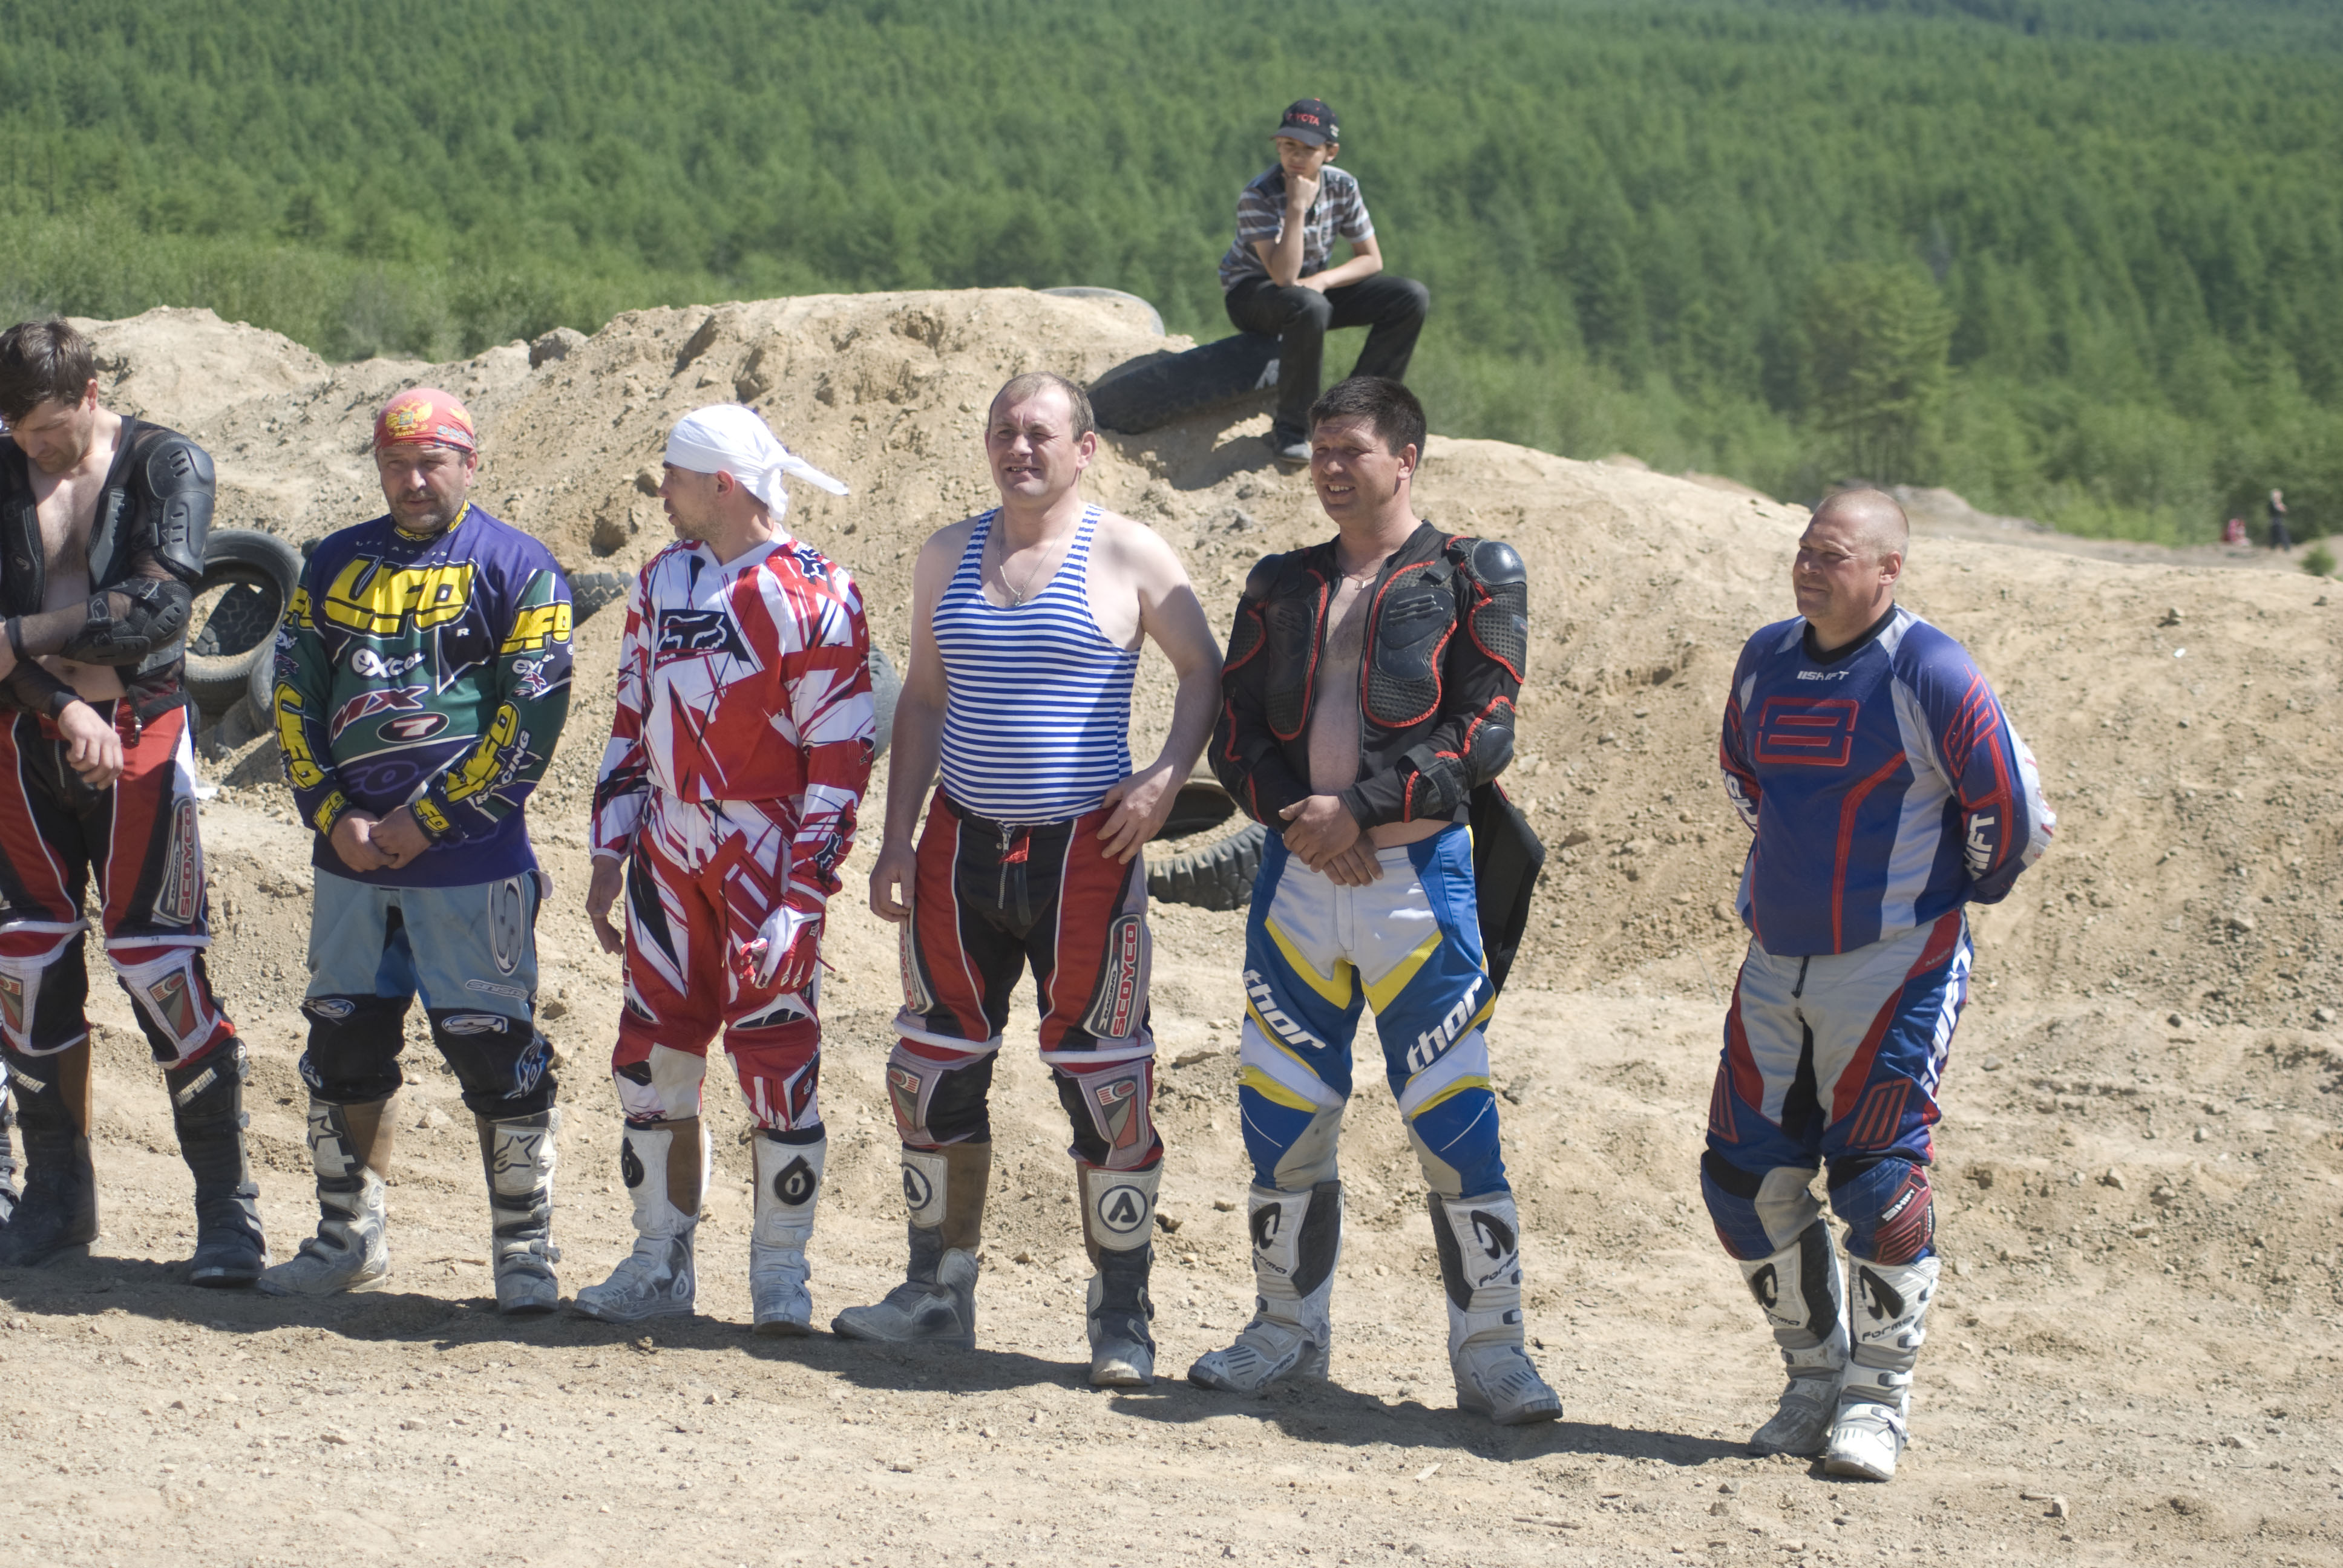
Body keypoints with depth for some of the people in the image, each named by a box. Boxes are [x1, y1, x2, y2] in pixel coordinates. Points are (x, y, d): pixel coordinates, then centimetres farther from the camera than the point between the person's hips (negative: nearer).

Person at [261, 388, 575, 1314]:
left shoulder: (515, 568, -2)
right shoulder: (335, 566, 13)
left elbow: (533, 715, -9)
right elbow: (294, 694, 11)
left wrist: (426, 820, -12)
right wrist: (334, 815, -3)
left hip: (470, 861, -5)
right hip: (350, 855, 5)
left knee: (492, 1047, -6)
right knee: (344, 1042, 10)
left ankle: (525, 1252, 2)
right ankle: (349, 1237, 23)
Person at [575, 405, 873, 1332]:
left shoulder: (812, 596, -10)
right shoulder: (661, 583, 12)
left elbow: (839, 758, -11)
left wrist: (804, 895, -16)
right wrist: (610, 854, 13)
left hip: (765, 860, -6)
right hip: (669, 857, 6)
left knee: (777, 1062, -4)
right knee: (652, 1057, 7)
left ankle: (781, 1276, 7)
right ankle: (661, 1265, 17)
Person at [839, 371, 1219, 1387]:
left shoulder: (1128, 557, -2)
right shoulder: (949, 557, 11)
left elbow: (1205, 670, 5)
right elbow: (922, 699, 14)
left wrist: (1166, 779, -10)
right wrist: (896, 839, 7)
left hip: (1084, 849, -5)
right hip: (960, 846, 5)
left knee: (1102, 1084, -4)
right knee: (934, 1073, 9)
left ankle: (1121, 1317, 2)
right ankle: (938, 1294, 21)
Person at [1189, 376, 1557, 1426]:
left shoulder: (1472, 580, 1)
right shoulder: (1282, 586, 15)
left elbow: (1482, 733, -7)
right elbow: (1237, 728, 11)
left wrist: (1360, 807, -15)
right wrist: (1294, 816, -7)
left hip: (1417, 873, -4)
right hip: (1298, 871, 5)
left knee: (1454, 1118, -7)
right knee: (1282, 1110, 7)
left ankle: (1489, 1348, 0)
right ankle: (1290, 1328, 21)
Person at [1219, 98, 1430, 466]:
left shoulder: (1342, 187, -8)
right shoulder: (1258, 196, -24)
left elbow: (1371, 259, -2)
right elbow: (1284, 276, -33)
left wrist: (1322, 281, -20)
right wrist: (1297, 207, -37)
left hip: (1313, 285, 6)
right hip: (1251, 294, -6)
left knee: (1412, 298, -12)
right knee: (1308, 307, -42)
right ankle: (1291, 429, -25)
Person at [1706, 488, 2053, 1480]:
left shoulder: (1930, 676, -14)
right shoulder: (1766, 662, 6)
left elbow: (2013, 814, -9)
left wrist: (1954, 894, 5)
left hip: (1894, 969, -6)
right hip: (1775, 962, 6)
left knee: (1876, 1182, -7)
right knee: (1746, 1179, 4)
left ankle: (1876, 1400, 6)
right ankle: (1816, 1376, 19)